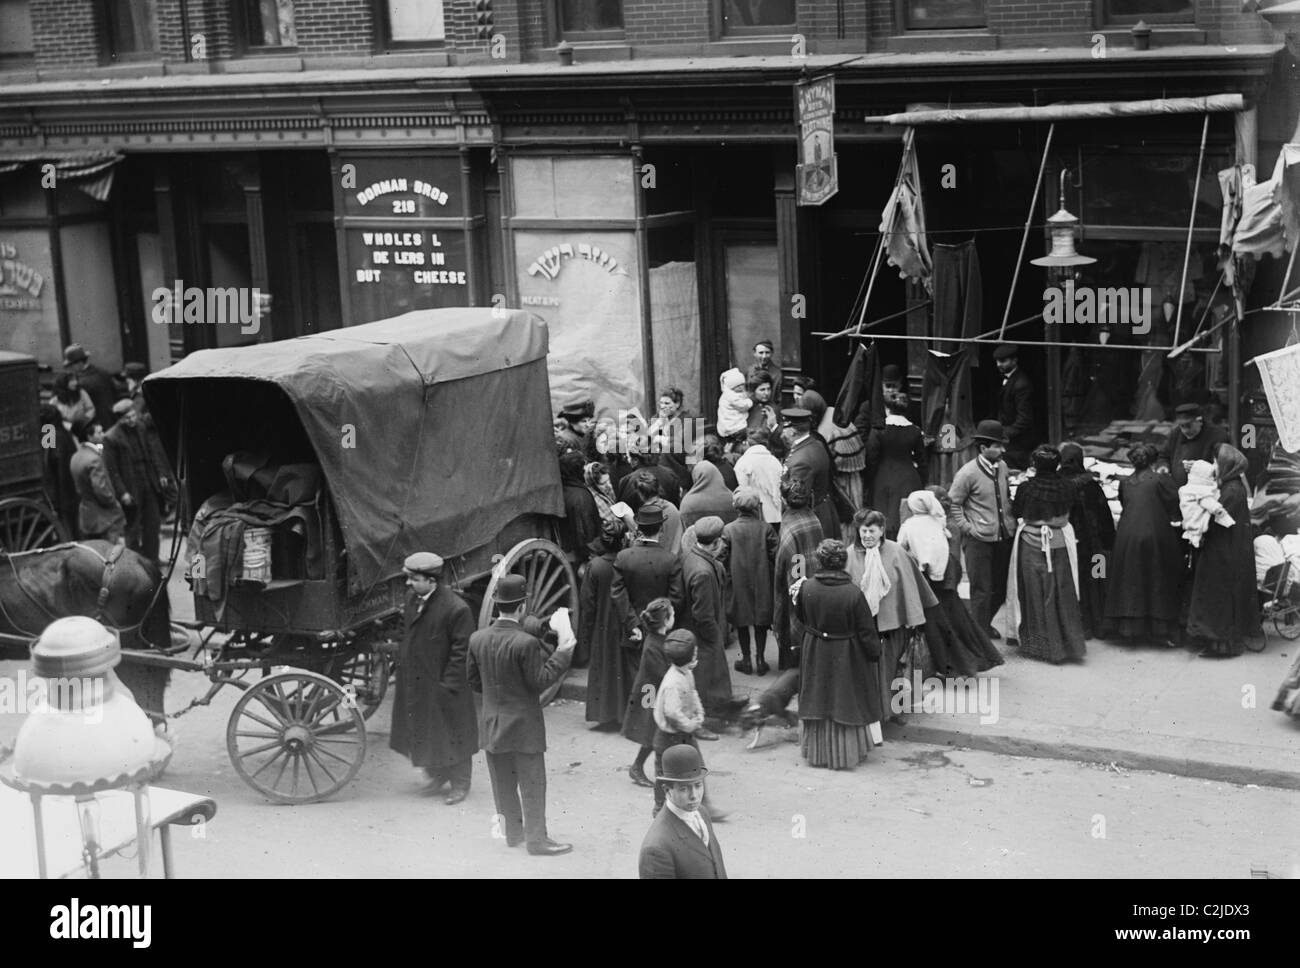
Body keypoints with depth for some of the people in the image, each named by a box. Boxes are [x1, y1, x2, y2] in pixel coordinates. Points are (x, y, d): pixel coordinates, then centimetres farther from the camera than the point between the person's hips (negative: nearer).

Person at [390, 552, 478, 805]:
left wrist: (448, 685, -18)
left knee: (450, 735, 8)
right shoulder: (413, 600, 1)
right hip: (414, 683, 7)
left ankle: (460, 784, 25)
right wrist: (402, 664, 9)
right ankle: (437, 774, 37)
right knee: (420, 731, 17)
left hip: (442, 686, -7)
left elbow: (462, 651, -18)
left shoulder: (456, 609, -22)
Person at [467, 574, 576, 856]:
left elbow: (474, 682, 5)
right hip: (523, 726, -6)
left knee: (504, 783, 17)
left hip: (492, 725, 6)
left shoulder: (477, 639, -2)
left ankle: (514, 831, 29)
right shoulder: (526, 643, -23)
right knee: (532, 785, 5)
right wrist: (564, 650, -17)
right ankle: (536, 839, 11)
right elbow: (540, 682, -18)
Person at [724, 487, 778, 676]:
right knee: (761, 622, 13)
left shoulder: (728, 530, -13)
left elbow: (722, 559, -10)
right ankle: (761, 659, 17)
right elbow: (775, 555, -8)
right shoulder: (765, 528, -11)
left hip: (738, 582, -1)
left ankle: (746, 660, 18)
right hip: (762, 582, 1)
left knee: (742, 623, 12)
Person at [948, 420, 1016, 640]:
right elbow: (953, 504, -8)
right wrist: (966, 527, -11)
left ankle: (985, 624, 36)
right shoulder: (967, 473, -15)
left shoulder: (1002, 467, 4)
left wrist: (1011, 518, 8)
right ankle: (980, 633, 13)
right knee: (982, 591, 0)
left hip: (1005, 537, 6)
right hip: (979, 539, -6)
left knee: (1001, 588, 14)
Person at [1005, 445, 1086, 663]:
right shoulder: (1066, 487, -8)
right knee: (1062, 596, 9)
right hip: (1059, 544, 1)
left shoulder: (1026, 487, -13)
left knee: (1035, 596, 8)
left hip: (1031, 545, -1)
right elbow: (1067, 512, 6)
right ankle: (1067, 644, 11)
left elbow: (1015, 512, 1)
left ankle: (1037, 646, 13)